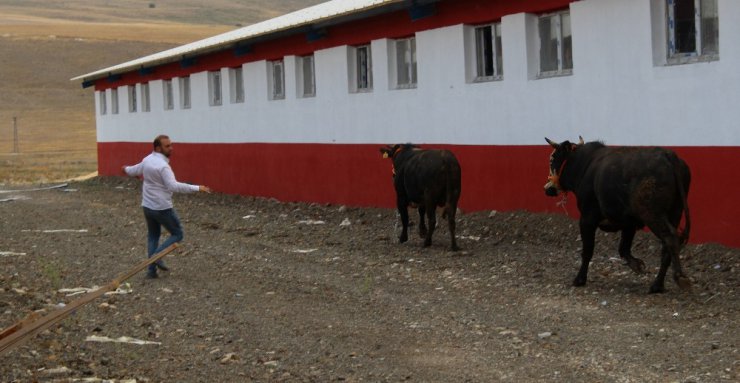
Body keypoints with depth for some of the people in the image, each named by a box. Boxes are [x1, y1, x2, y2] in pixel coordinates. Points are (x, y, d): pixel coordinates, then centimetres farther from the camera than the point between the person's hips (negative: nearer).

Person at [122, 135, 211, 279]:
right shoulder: (162, 165, -23)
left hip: (147, 206, 8)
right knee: (177, 234, 7)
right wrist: (197, 188, -33)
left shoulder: (147, 160, 3)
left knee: (153, 236, 19)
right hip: (162, 208, -8)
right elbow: (174, 186, -33)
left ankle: (151, 270, 16)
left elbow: (133, 171, 22)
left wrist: (126, 169, 46)